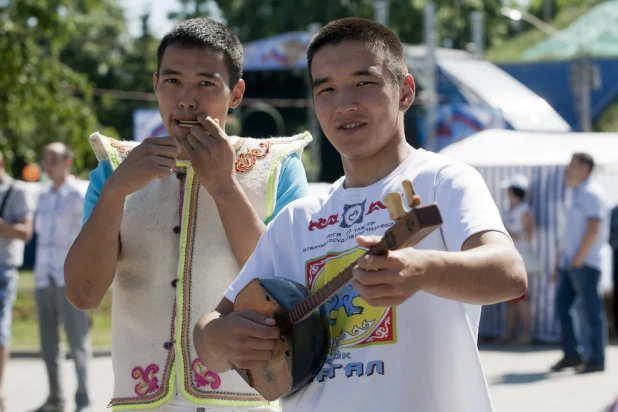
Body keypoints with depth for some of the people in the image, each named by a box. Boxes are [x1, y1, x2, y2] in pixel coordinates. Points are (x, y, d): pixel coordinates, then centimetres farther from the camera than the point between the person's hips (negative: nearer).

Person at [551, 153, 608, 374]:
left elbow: (593, 229, -18)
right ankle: (572, 354, 14)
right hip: (569, 263, 9)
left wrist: (578, 259, -18)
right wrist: (559, 260, 16)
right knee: (561, 306, 7)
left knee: (591, 310, -5)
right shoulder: (575, 195, 18)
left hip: (585, 264, -9)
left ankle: (597, 359, 0)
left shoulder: (591, 194, -10)